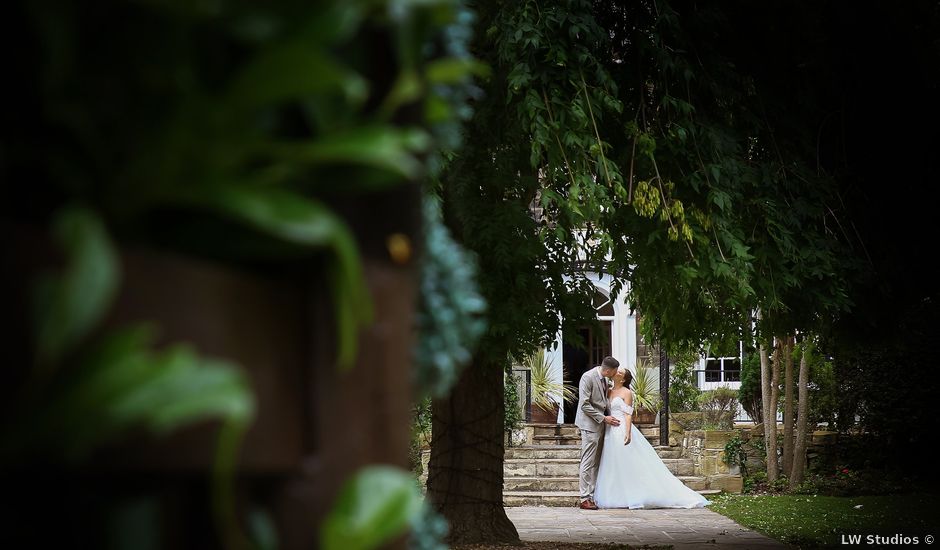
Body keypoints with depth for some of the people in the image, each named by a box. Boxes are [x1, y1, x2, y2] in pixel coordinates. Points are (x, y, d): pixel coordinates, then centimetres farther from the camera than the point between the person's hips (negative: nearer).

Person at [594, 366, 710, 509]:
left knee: (627, 464, -5)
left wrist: (628, 433, -20)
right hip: (611, 432, 7)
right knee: (613, 465, 6)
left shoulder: (626, 393, -4)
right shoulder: (609, 392, 15)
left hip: (622, 431, -7)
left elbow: (628, 414, -10)